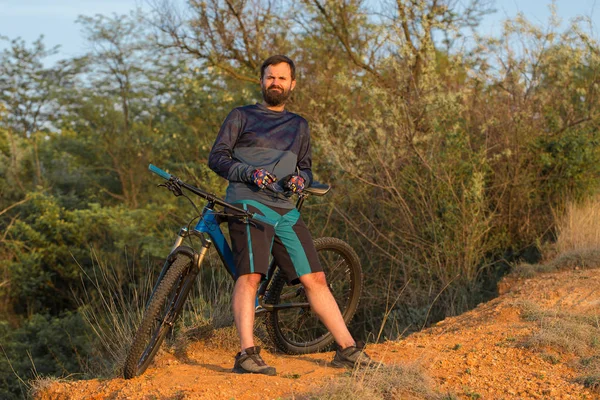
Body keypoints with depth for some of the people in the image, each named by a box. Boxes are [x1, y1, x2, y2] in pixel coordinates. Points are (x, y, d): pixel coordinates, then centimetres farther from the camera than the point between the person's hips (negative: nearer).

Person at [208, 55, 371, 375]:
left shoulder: (298, 125, 25)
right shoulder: (241, 116, 12)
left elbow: (306, 167, 26)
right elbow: (217, 157, 4)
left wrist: (300, 178, 1)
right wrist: (249, 173, -13)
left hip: (286, 210, 4)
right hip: (248, 203, -4)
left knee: (315, 279, 0)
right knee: (250, 275, -20)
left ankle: (347, 349, 5)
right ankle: (247, 354, -21)